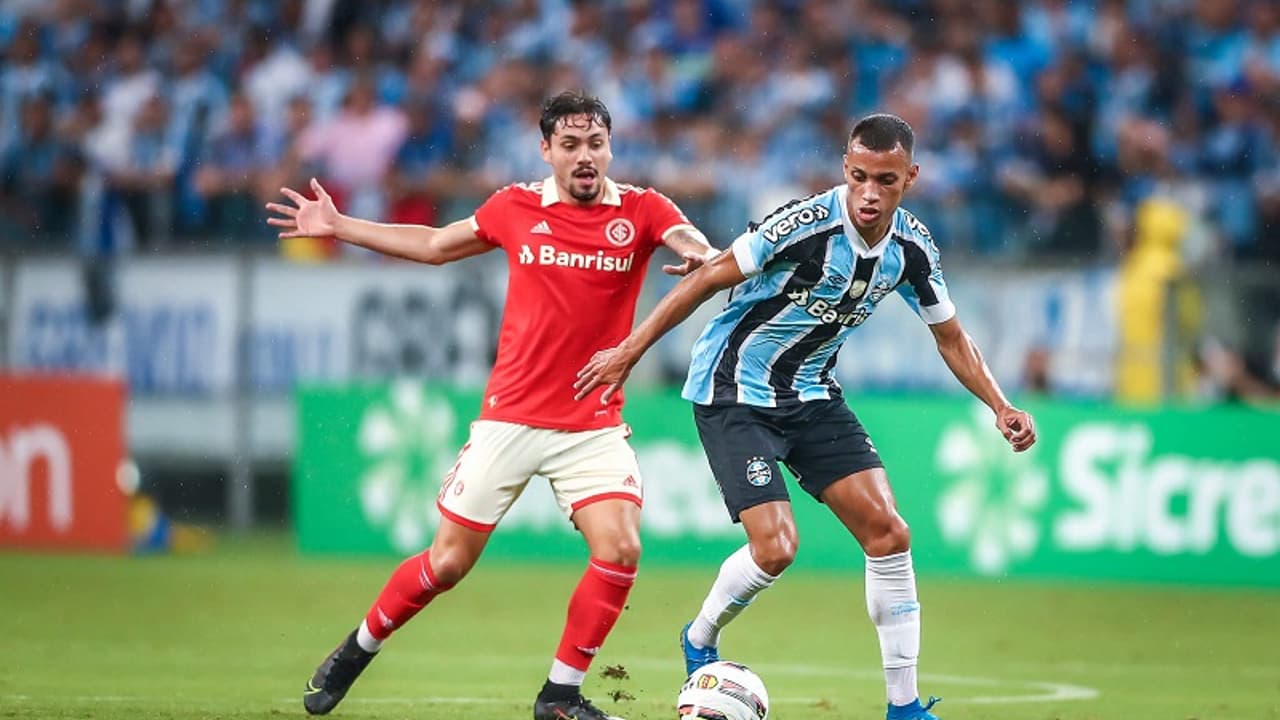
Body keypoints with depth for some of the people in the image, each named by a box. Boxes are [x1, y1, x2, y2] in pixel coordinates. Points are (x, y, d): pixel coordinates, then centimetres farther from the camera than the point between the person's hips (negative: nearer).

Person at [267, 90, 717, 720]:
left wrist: (701, 258, -45)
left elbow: (700, 249, -21)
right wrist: (337, 227, 17)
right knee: (448, 561, 3)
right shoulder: (515, 208, 0)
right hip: (510, 419, 0)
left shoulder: (641, 211, -3)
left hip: (594, 426, 0)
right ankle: (357, 650, 28)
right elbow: (435, 245, 17)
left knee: (620, 549, -18)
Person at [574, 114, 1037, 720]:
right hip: (733, 392, -6)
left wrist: (1000, 408, -3)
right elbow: (710, 279, -17)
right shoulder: (805, 223, -25)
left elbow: (950, 337, 9)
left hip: (811, 395, 6)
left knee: (888, 534, -4)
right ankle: (700, 641, 12)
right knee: (775, 547, -19)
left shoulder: (911, 249, -6)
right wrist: (631, 349, -15)